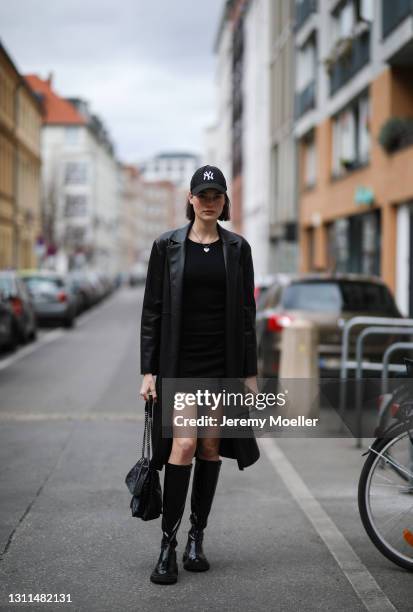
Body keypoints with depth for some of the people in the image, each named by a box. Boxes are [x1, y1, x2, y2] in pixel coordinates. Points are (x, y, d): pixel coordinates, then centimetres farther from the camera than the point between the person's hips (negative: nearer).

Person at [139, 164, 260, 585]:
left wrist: (250, 371, 4)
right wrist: (148, 370, -4)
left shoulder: (237, 248, 6)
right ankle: (167, 545, -5)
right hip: (180, 360, -2)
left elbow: (246, 313, 7)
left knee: (211, 447, 6)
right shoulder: (167, 246, 2)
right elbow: (152, 311, 1)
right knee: (184, 444, -14)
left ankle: (196, 539, 19)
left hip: (224, 361, 2)